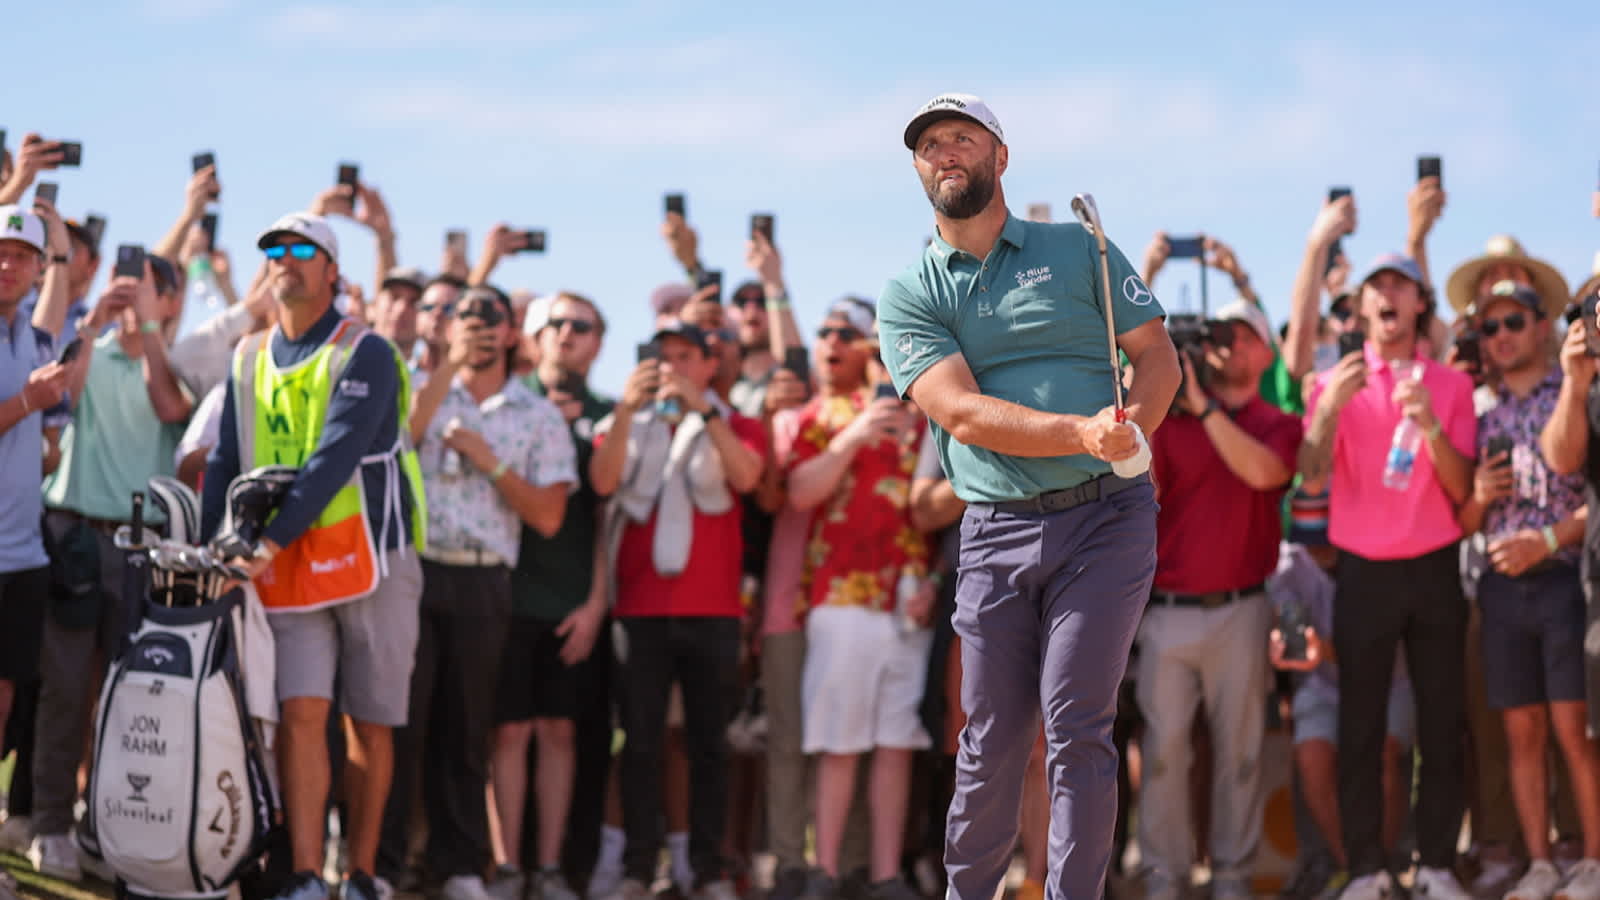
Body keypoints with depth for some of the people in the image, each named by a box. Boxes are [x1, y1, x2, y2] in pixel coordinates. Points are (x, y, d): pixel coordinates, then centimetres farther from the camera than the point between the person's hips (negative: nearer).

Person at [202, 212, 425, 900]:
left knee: (369, 724, 3)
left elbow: (336, 457, -16)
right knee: (300, 713, -9)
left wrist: (271, 538, -24)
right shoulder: (249, 361, 12)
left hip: (370, 554, -3)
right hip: (289, 569, 3)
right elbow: (225, 461, 11)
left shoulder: (366, 354, -6)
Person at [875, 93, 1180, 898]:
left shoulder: (1078, 250, 10)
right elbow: (962, 413, -7)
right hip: (996, 530, 1)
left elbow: (1158, 355, 9)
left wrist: (1132, 429, -13)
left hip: (1106, 515, -1)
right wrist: (1081, 432, -21)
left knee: (1075, 727, -8)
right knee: (991, 740, 4)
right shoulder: (908, 297, 7)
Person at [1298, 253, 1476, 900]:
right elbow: (1312, 480, -9)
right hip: (1364, 573, -1)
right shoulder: (1335, 383, 3)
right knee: (1360, 726, 0)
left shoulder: (1451, 385, 4)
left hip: (1434, 570, 1)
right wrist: (1332, 406, -23)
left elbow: (1462, 489, -3)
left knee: (1442, 723, 1)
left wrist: (1430, 426, -20)